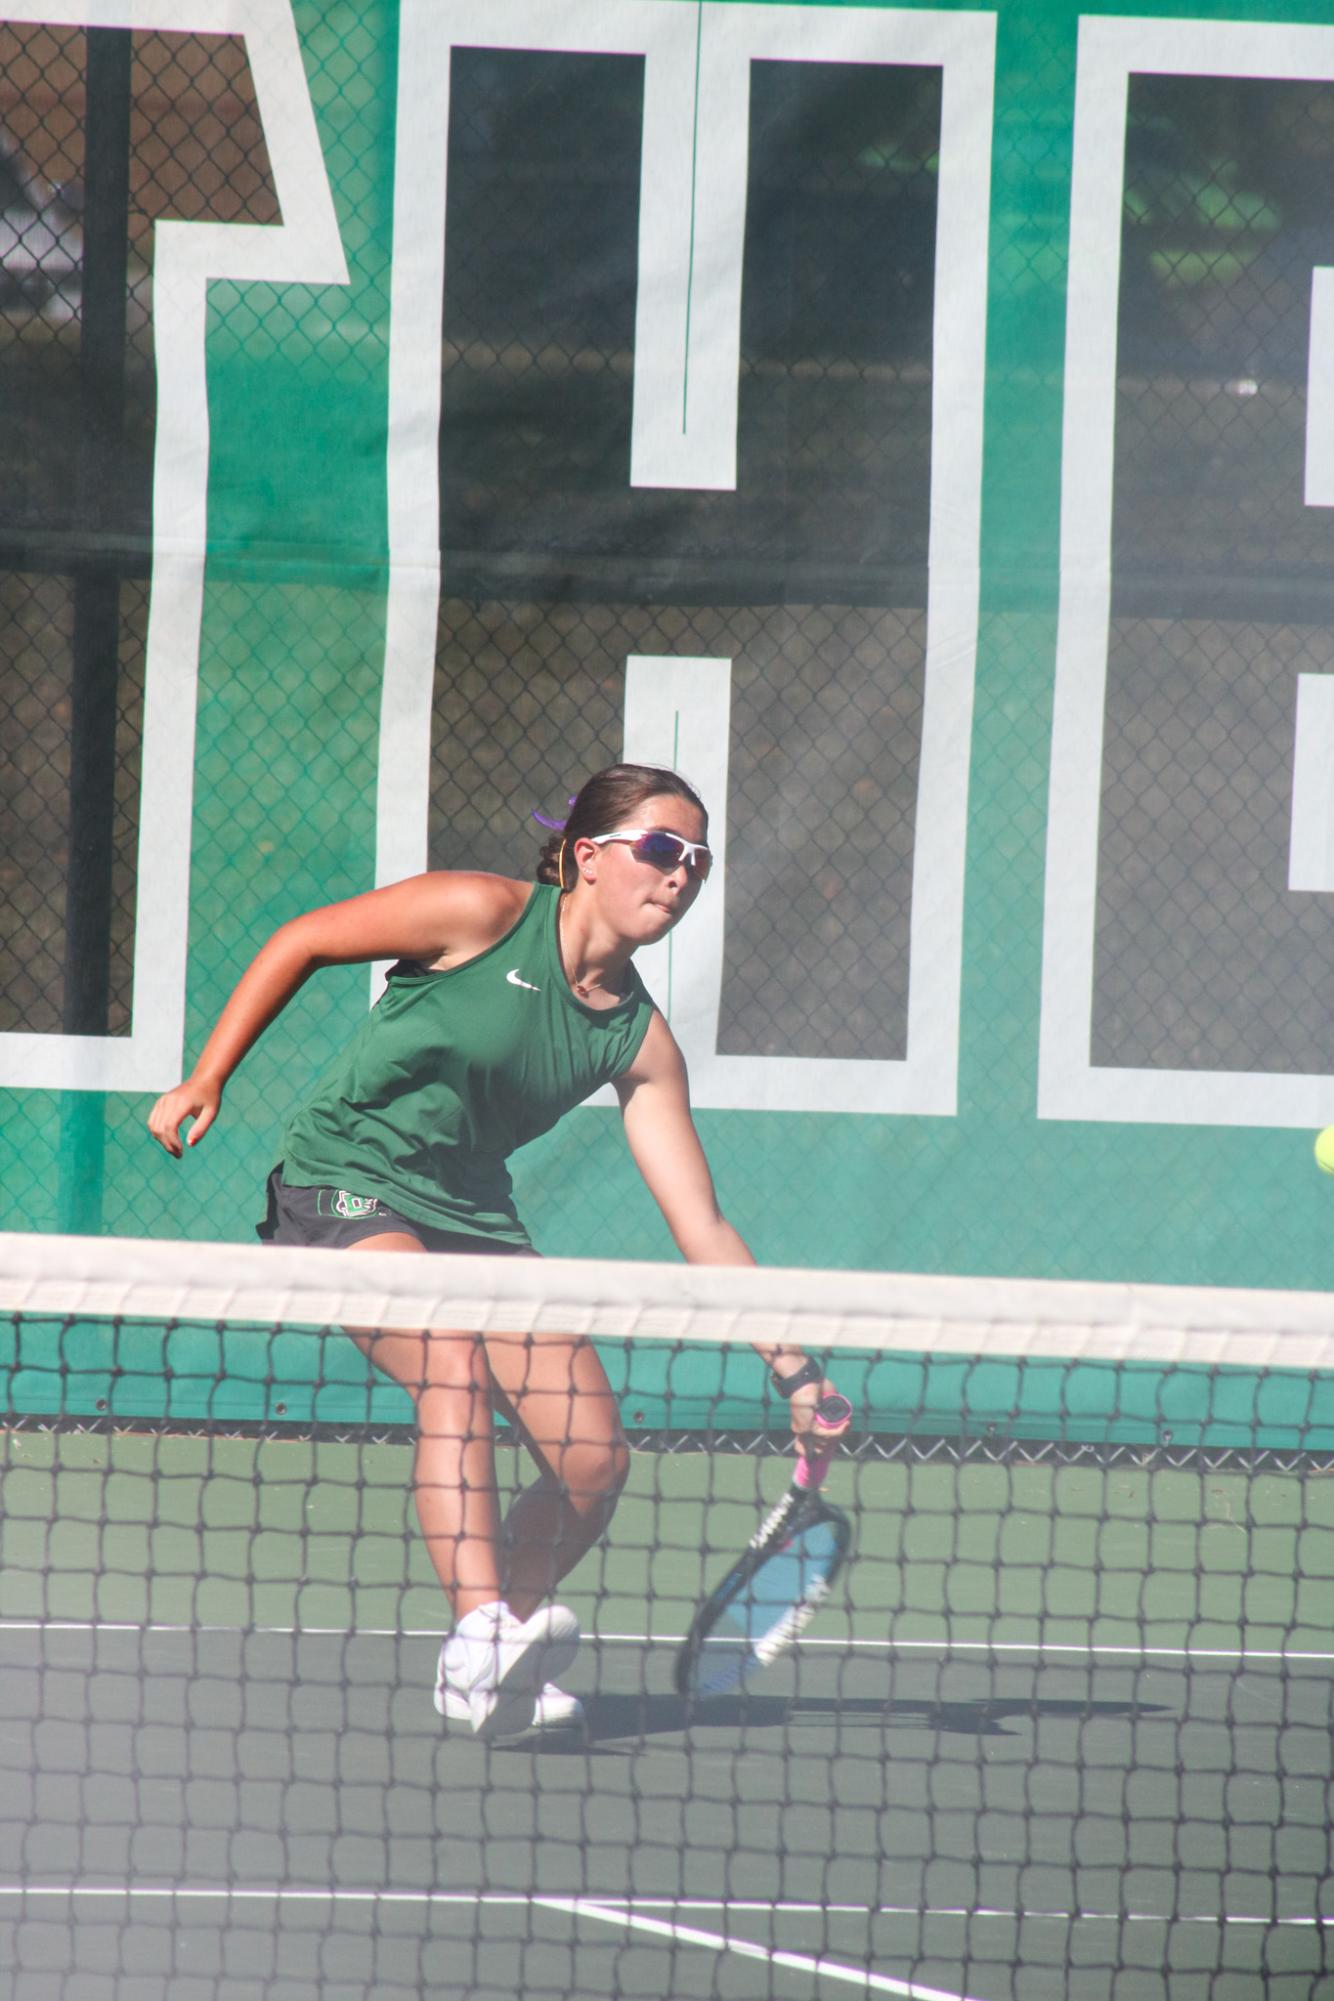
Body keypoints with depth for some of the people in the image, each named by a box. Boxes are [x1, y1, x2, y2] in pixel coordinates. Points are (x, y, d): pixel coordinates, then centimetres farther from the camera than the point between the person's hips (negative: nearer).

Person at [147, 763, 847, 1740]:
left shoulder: (641, 1041, -2)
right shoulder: (486, 914, -15)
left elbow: (703, 1227, -1)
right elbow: (301, 942, -5)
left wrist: (794, 1368, -9)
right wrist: (206, 1081, -8)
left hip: (474, 1218, 6)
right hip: (348, 1188, -6)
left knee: (598, 1462, -6)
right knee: (456, 1367, -33)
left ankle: (493, 1668, 13)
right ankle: (483, 1634, -42)